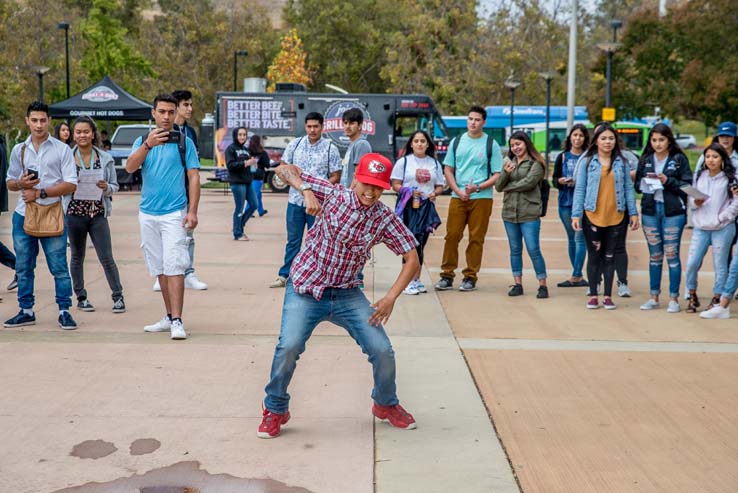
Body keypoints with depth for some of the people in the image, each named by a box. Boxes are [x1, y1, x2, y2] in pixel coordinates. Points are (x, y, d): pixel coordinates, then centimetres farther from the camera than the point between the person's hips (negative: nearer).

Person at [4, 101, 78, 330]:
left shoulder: (62, 149, 1)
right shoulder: (18, 150, 12)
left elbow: (71, 184, -5)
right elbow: (9, 183, 18)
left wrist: (40, 193, -12)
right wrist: (21, 184, -6)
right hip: (23, 214, 4)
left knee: (59, 266, -3)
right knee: (23, 267, 8)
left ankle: (64, 311, 5)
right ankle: (26, 311, 19)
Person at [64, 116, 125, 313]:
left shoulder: (105, 158, 3)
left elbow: (115, 186, 6)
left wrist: (106, 187, -15)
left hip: (98, 214, 0)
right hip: (74, 213, 1)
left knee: (107, 258, -2)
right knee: (77, 257, 11)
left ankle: (118, 296, 8)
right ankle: (81, 297, 22)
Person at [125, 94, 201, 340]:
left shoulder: (184, 141, 1)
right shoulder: (142, 141, 8)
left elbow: (194, 177, -1)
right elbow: (130, 167, -9)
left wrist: (192, 211, -10)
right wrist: (148, 145, -26)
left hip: (174, 213, -4)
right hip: (147, 214, 4)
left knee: (174, 267, -11)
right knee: (160, 269, 10)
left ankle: (177, 321, -12)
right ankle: (169, 317, 19)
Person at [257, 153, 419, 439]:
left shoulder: (386, 220, -6)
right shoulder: (332, 195, -9)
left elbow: (412, 260, -4)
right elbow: (284, 169, -7)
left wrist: (391, 298, -14)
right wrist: (307, 192, -25)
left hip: (347, 294, 2)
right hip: (305, 290, -2)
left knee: (382, 350, -3)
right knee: (289, 346, -22)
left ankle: (386, 404, 28)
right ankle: (275, 410, 3)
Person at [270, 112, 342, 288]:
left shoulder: (331, 149, -2)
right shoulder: (295, 144, 5)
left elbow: (336, 177, -2)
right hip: (296, 200, 2)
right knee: (293, 240, 8)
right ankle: (284, 275, 15)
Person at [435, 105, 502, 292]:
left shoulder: (491, 144, 2)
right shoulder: (457, 141, 10)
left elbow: (497, 175, 0)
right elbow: (448, 169, 11)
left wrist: (478, 187, -15)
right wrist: (458, 191, -4)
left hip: (481, 198, -2)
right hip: (457, 197, 2)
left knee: (476, 238, 0)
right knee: (452, 235, -1)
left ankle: (470, 277, 8)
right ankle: (447, 275, 7)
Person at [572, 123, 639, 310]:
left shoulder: (622, 162, 4)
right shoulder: (587, 162, -1)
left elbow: (628, 188, 6)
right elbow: (579, 189, -1)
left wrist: (633, 213, 1)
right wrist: (576, 214, -7)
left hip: (616, 217, 1)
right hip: (592, 217, -1)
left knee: (610, 257, 8)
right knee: (594, 256, 6)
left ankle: (608, 296, 15)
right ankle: (593, 295, 16)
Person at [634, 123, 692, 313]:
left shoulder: (679, 159, -1)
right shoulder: (645, 160, 9)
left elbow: (688, 186, -4)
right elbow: (637, 185, 13)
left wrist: (668, 181, -16)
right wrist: (644, 183, -8)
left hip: (673, 212, -3)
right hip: (650, 210, 4)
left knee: (672, 255, -1)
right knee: (654, 255, 10)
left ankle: (674, 298, 7)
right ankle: (654, 297, 17)